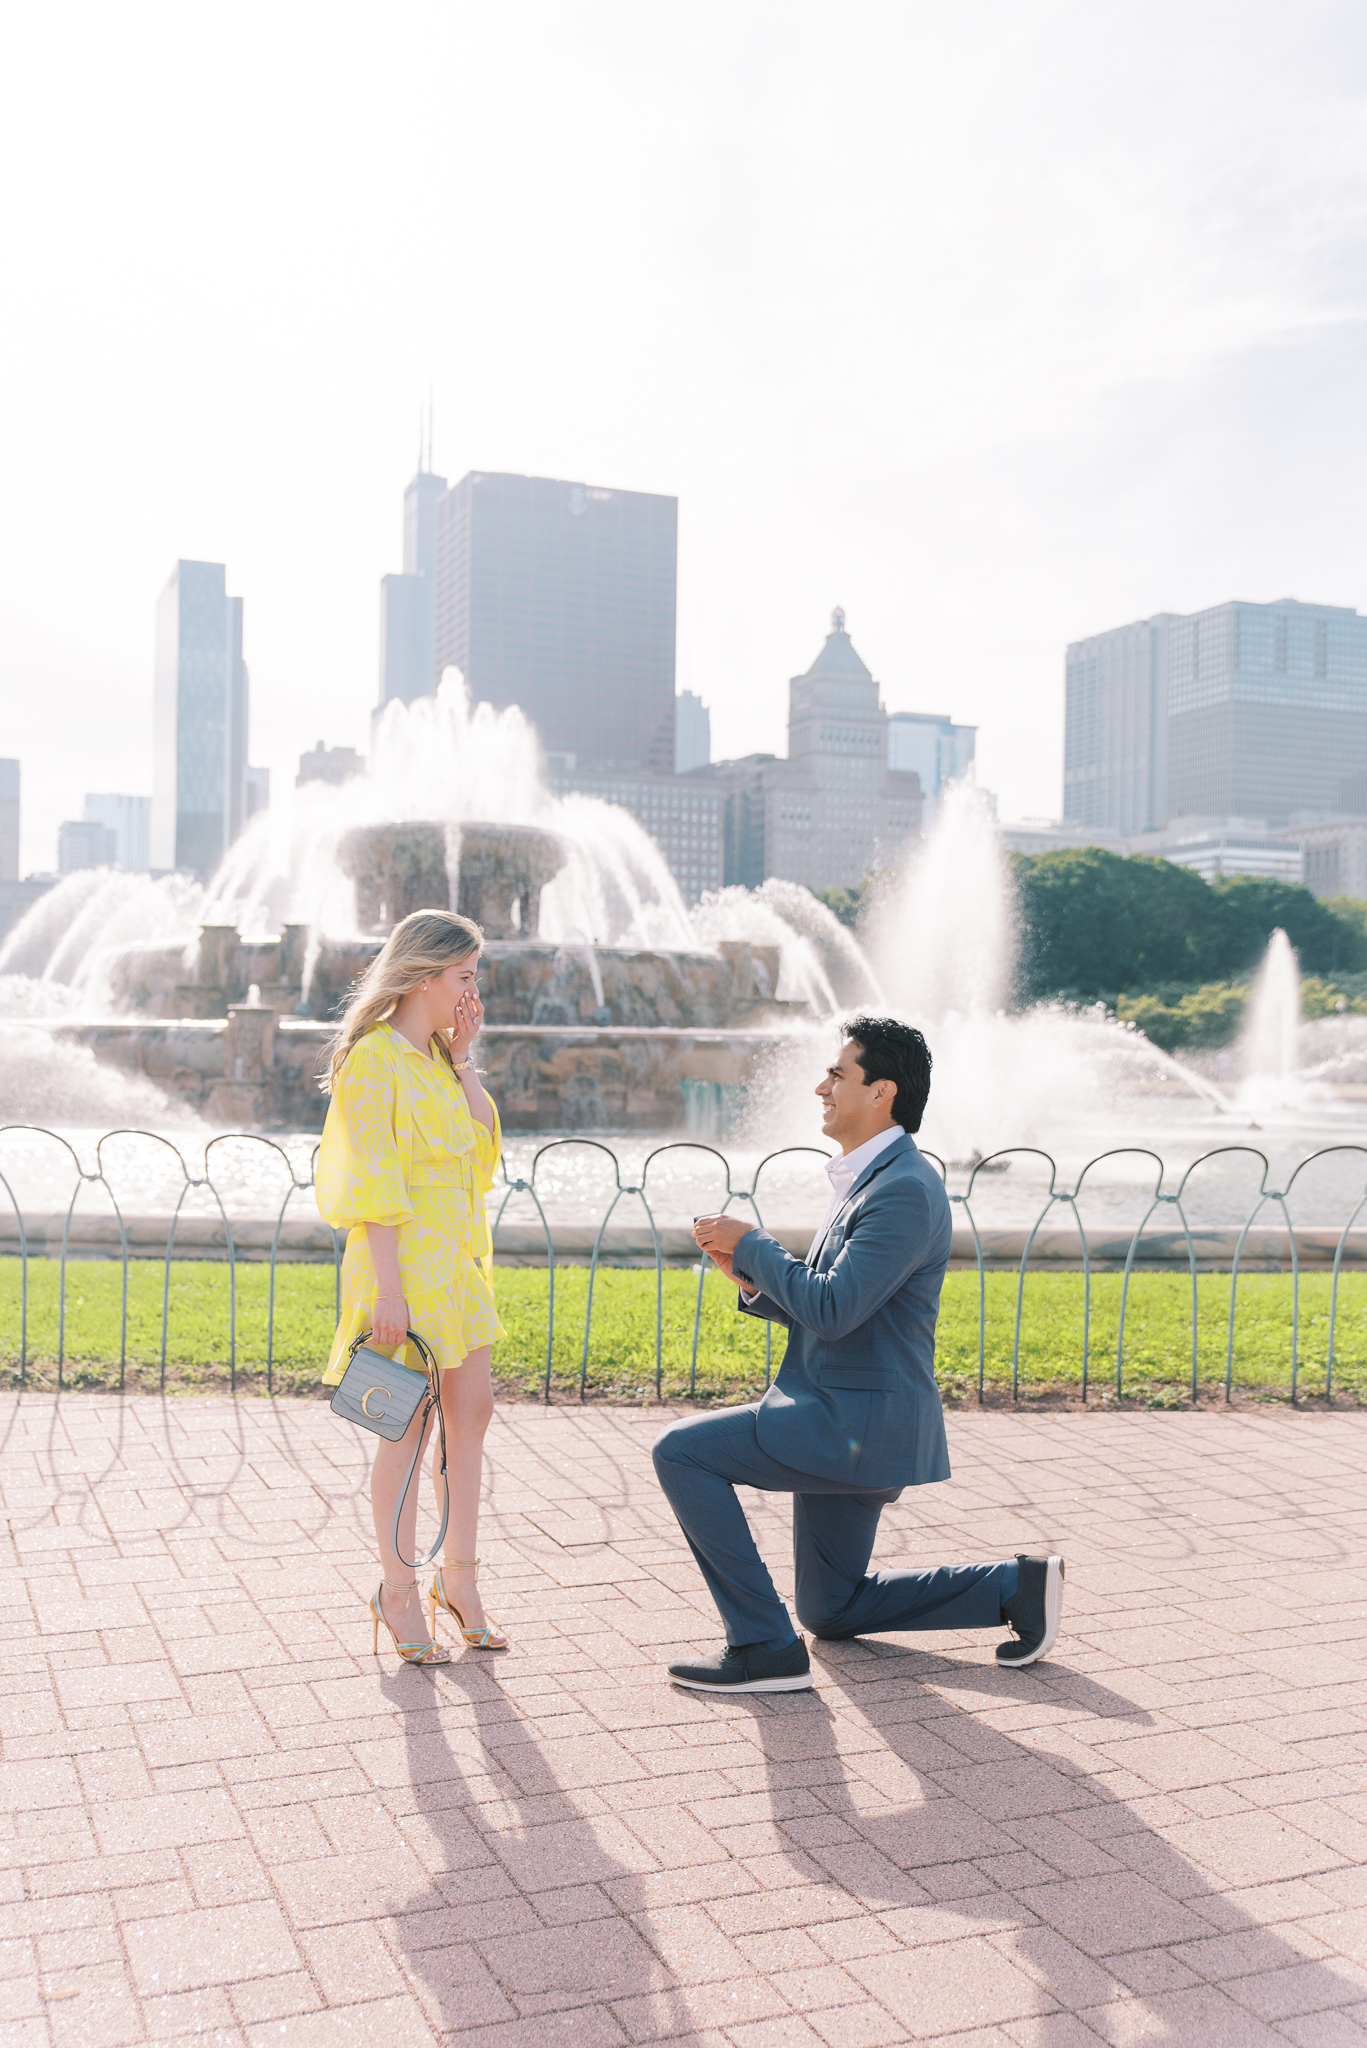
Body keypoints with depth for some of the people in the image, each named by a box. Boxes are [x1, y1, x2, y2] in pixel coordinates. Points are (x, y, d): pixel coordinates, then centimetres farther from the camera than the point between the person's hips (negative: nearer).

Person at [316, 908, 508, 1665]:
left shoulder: (437, 1058, 12)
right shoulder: (375, 1060, -14)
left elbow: (482, 1143, 7)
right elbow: (371, 1186, -17)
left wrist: (463, 1058, 3)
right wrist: (388, 1290, -21)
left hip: (457, 1261, 9)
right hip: (404, 1261, -8)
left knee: (471, 1410, 11)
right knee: (409, 1423, 2)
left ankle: (458, 1578, 24)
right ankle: (398, 1592, 17)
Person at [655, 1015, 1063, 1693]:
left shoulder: (905, 1188, -20)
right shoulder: (868, 1180, 14)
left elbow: (832, 1311, -27)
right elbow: (819, 1312, 18)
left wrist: (753, 1245, -13)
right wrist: (747, 1273, 1)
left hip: (858, 1422, -11)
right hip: (848, 1418, 11)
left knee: (681, 1452, -14)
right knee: (832, 1611, 20)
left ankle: (764, 1644, -8)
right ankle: (1015, 1586, 21)